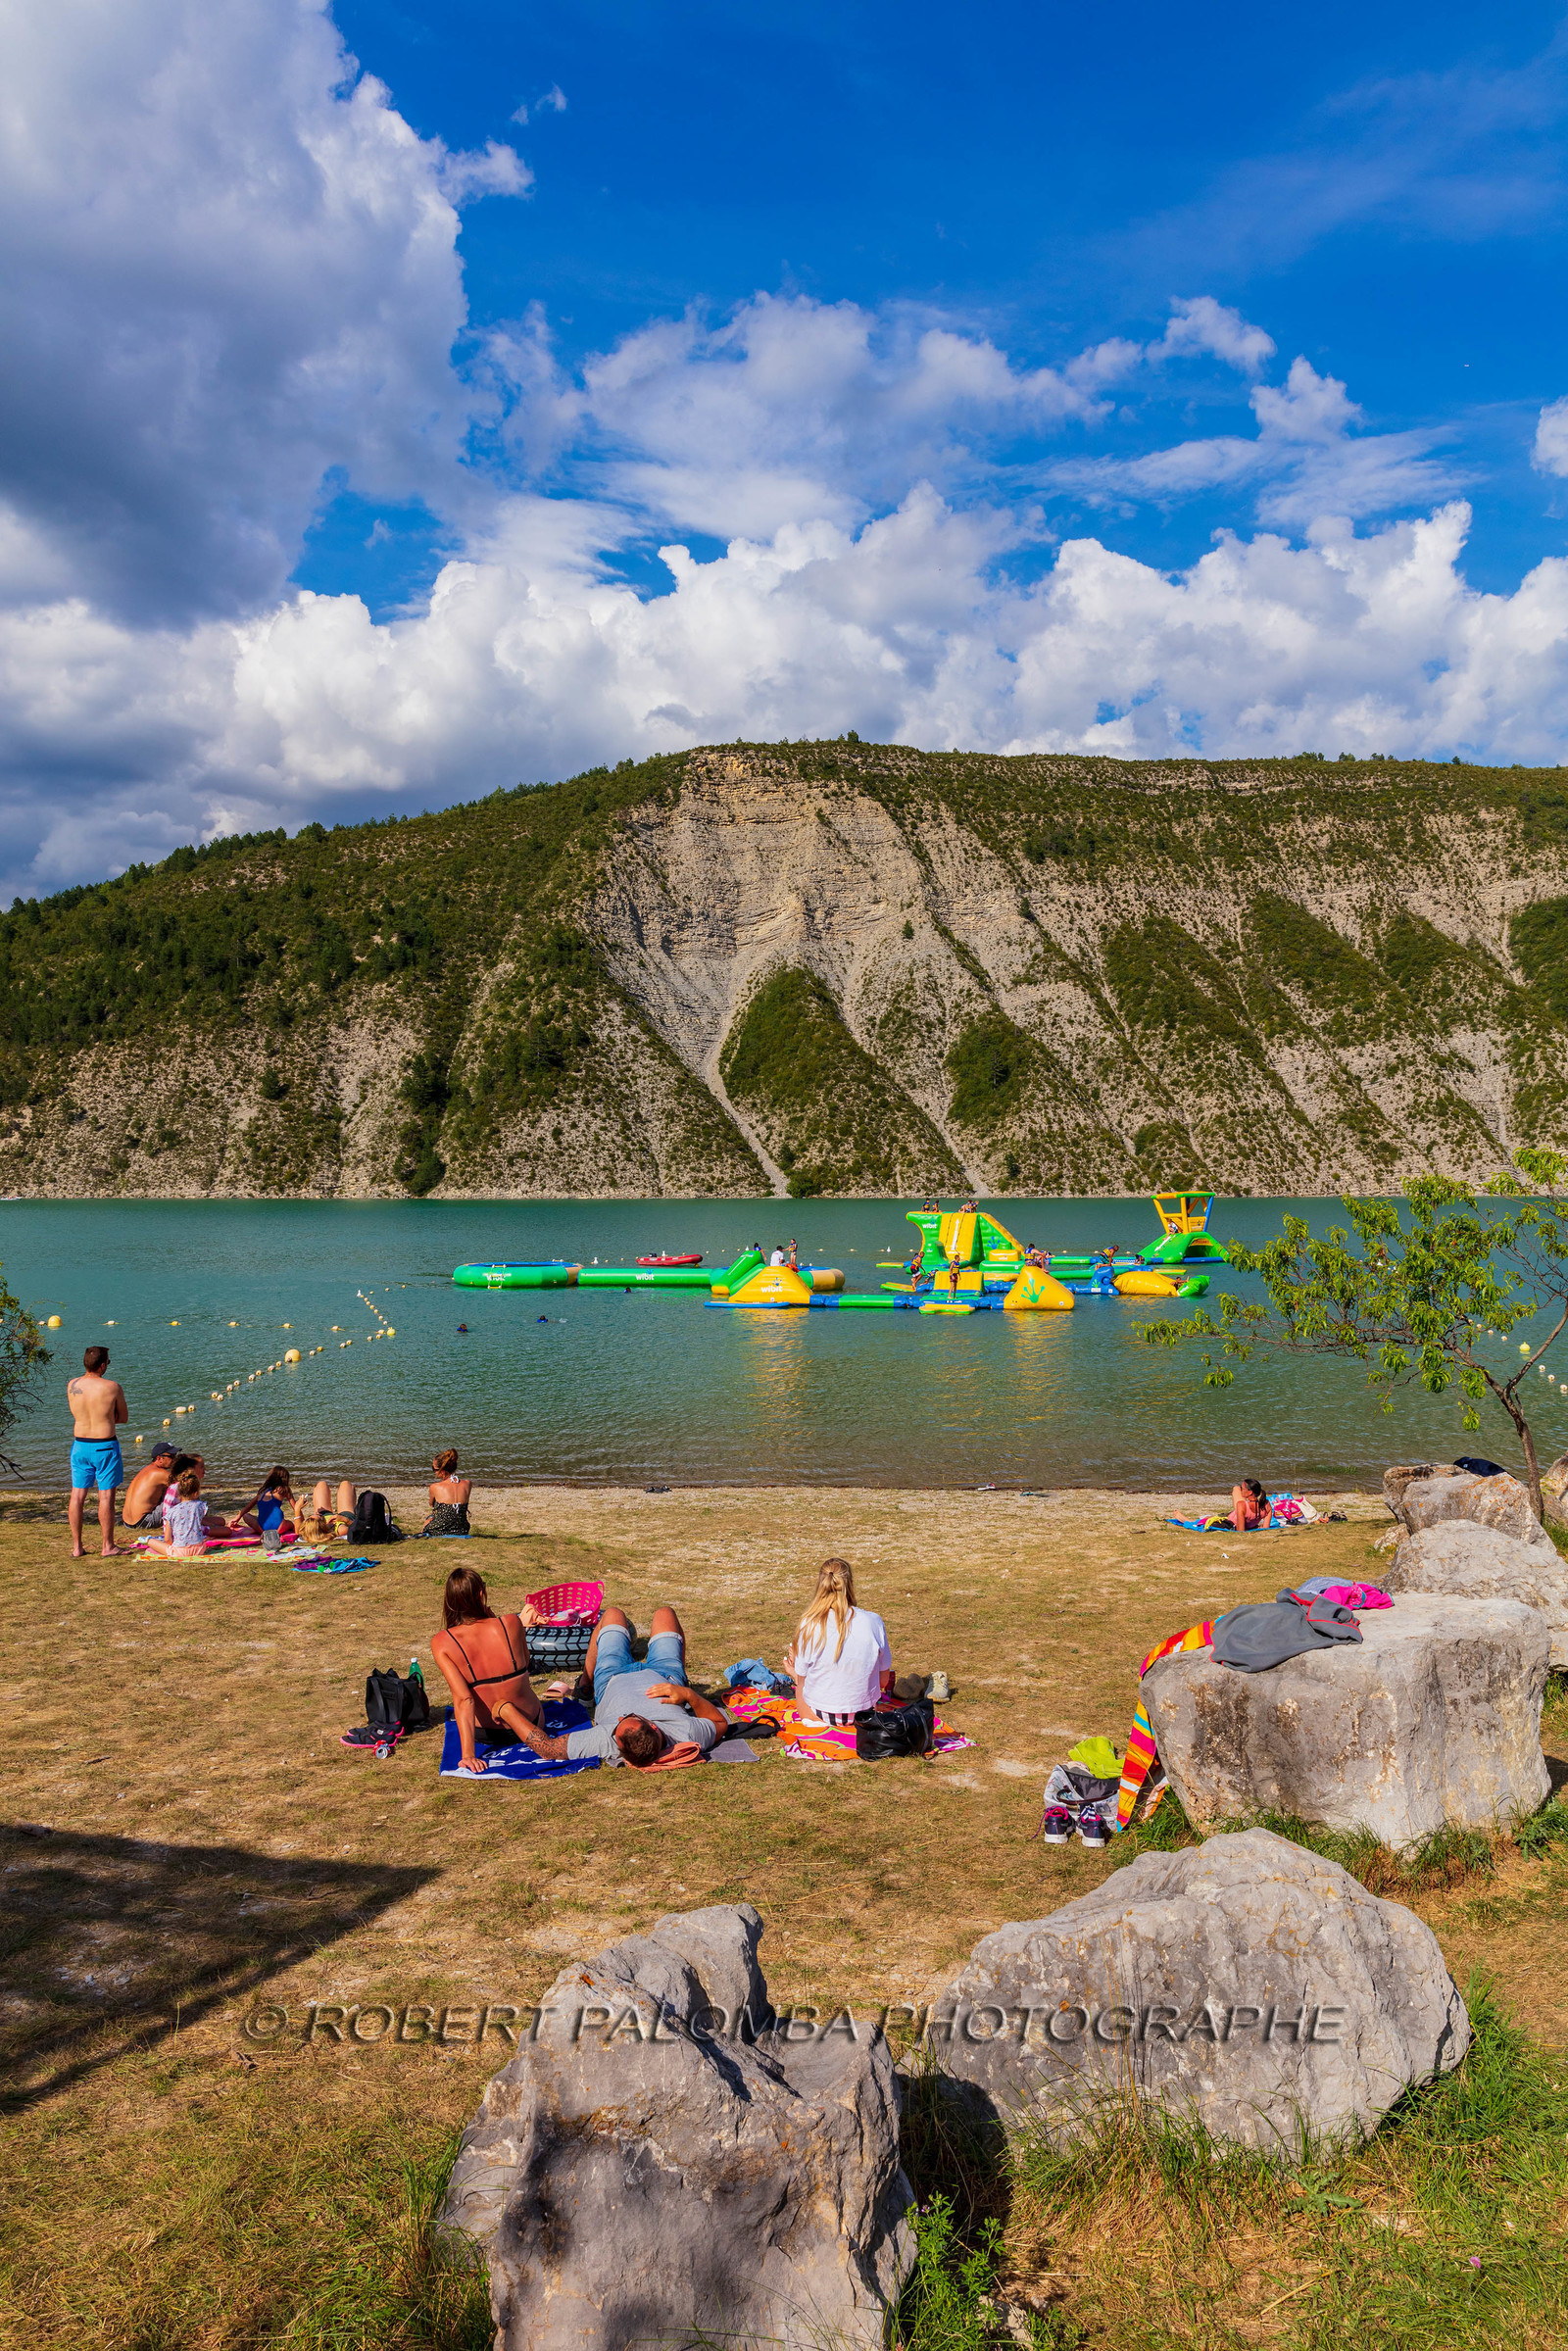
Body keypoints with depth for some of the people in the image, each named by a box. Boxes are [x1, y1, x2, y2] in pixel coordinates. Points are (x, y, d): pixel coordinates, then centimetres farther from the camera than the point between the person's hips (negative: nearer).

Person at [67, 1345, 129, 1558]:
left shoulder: (72, 1385, 0)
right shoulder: (112, 1387, -13)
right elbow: (124, 1417, -1)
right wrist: (108, 1417, 7)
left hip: (79, 1444, 5)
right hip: (105, 1446, -4)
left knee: (77, 1495, 10)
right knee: (106, 1496, 2)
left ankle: (76, 1547, 15)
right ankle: (108, 1546, 8)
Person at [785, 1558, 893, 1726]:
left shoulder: (809, 1625, -17)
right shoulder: (874, 1622, -13)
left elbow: (802, 1682, -6)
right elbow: (884, 1681, -2)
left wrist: (795, 1674, 18)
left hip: (818, 1715, -2)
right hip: (864, 1713, 2)